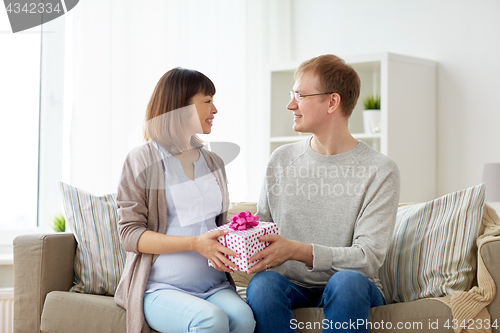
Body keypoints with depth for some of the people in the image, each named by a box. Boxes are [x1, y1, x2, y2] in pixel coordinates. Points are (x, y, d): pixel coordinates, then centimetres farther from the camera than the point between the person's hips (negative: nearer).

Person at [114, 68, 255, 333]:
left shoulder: (213, 163, 20)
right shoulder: (142, 160, 1)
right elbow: (130, 234, -6)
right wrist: (195, 244, -18)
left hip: (214, 286, 5)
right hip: (161, 288, -5)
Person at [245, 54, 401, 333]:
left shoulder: (380, 171, -5)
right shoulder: (281, 160, 10)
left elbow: (368, 258, -13)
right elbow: (262, 226, 15)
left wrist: (297, 251, -25)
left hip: (351, 290, -2)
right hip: (293, 288, 3)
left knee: (348, 280, -36)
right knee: (263, 283, -31)